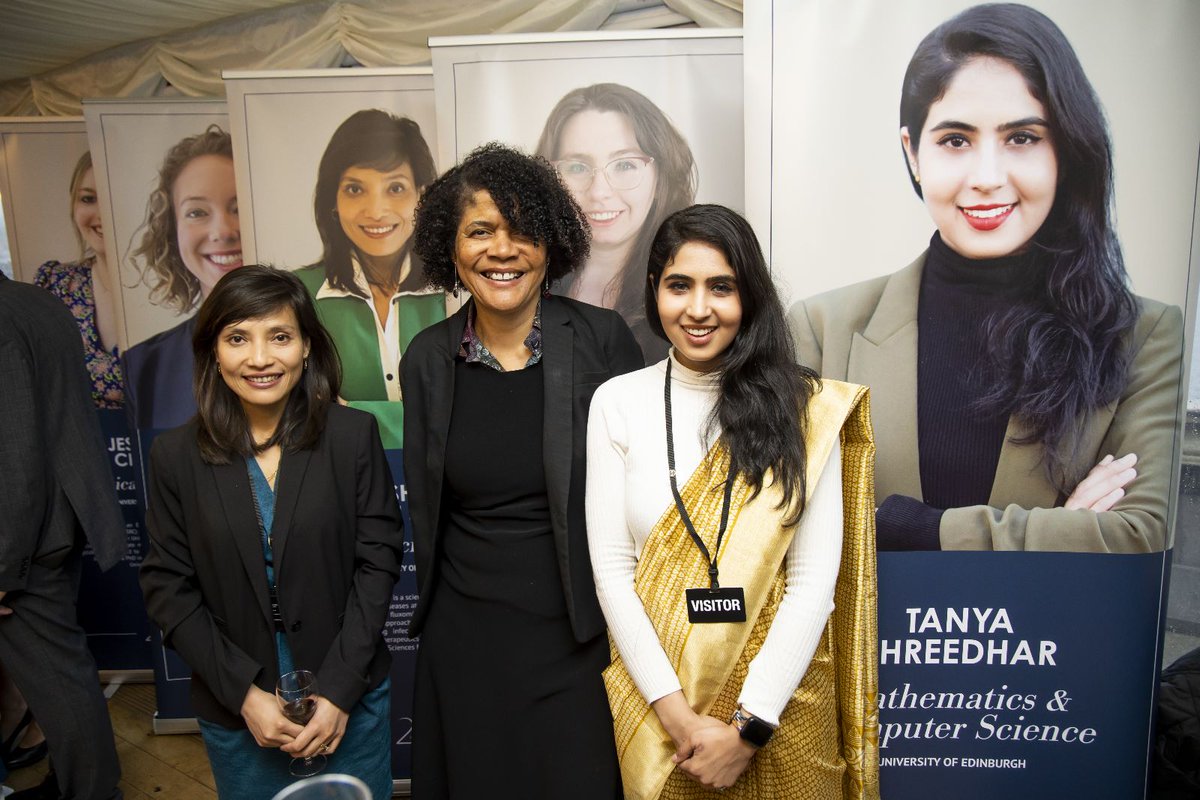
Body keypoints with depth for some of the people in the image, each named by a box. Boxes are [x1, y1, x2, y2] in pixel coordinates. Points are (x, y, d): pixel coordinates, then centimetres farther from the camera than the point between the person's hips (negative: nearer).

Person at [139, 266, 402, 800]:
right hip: (233, 710, 1)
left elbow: (377, 560, -8)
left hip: (349, 696, 0)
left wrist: (339, 691, -12)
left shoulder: (353, 435, -10)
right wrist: (244, 693, -11)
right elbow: (167, 586, -3)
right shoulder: (176, 455, -6)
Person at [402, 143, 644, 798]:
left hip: (579, 634, -2)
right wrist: (434, 607, 12)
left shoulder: (603, 339, -10)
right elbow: (425, 507, 8)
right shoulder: (427, 360, -1)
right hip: (465, 640, 3)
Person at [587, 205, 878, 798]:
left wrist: (750, 725, -14)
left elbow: (815, 579, -10)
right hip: (654, 693, 1)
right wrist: (677, 713, -13)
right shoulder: (618, 402, -5)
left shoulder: (803, 407, -7)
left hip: (779, 690, 0)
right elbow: (610, 568, -7)